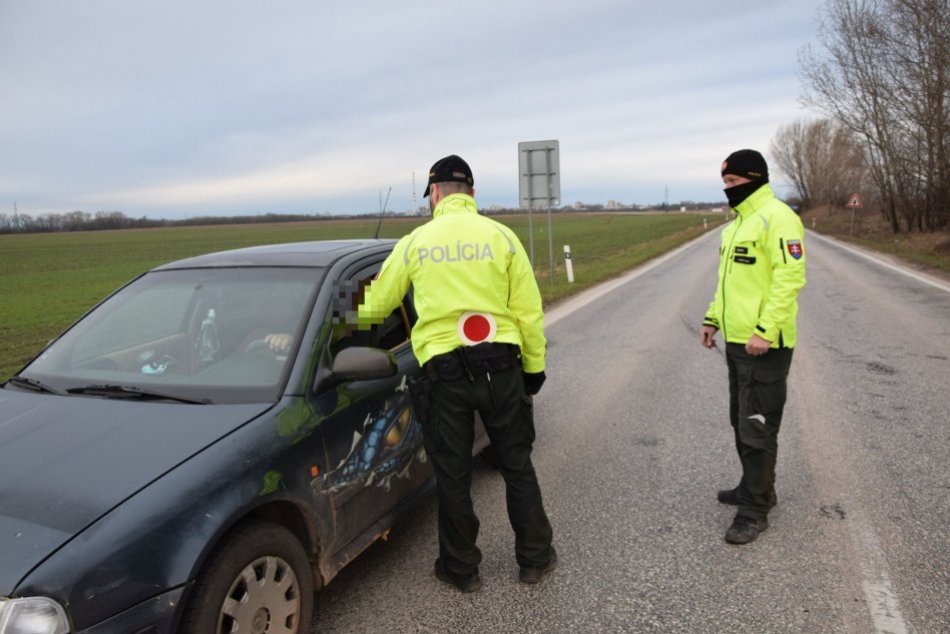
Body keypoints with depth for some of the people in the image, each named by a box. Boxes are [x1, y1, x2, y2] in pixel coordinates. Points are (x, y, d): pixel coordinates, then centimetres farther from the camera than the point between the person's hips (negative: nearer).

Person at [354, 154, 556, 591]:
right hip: (500, 365, 1)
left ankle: (461, 569, 26)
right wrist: (534, 367, 10)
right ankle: (535, 558, 28)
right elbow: (529, 311, -1)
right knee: (517, 465, 15)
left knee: (453, 474, 12)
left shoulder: (415, 242, 2)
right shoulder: (500, 236, 1)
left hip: (443, 371, 0)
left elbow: (375, 306, 8)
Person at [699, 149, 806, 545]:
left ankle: (754, 510, 8)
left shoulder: (776, 217, -14)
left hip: (763, 345, -10)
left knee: (758, 428, -2)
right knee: (742, 422, 19)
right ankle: (755, 487, 34)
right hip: (736, 341, 10)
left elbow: (790, 277, -21)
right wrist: (713, 319, 17)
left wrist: (766, 329, -25)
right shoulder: (738, 223, 16)